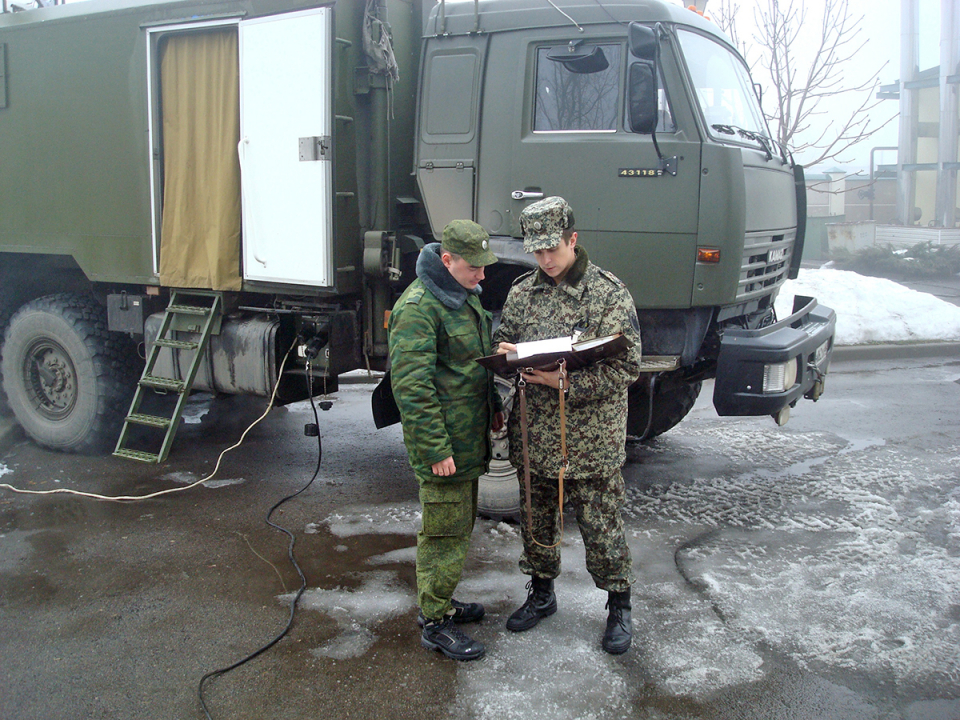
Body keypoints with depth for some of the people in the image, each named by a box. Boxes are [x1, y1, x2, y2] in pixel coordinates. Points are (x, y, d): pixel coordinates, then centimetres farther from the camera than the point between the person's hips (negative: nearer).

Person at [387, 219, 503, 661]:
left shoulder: (466, 295, 12)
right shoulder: (418, 307, -20)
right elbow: (412, 386, -23)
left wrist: (493, 406, 21)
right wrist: (435, 449, -23)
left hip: (469, 438, 10)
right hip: (444, 445, -10)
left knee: (461, 524, 19)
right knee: (445, 532, -1)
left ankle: (440, 601, 34)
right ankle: (435, 623, 12)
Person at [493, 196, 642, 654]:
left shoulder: (610, 294, -9)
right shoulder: (522, 292, 6)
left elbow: (626, 367, -13)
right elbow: (502, 339, 16)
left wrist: (566, 383, -24)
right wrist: (504, 353, -9)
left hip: (591, 442, -5)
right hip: (534, 436, 5)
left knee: (601, 528, 5)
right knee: (536, 522, 18)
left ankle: (619, 608, 25)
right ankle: (541, 595, 39)